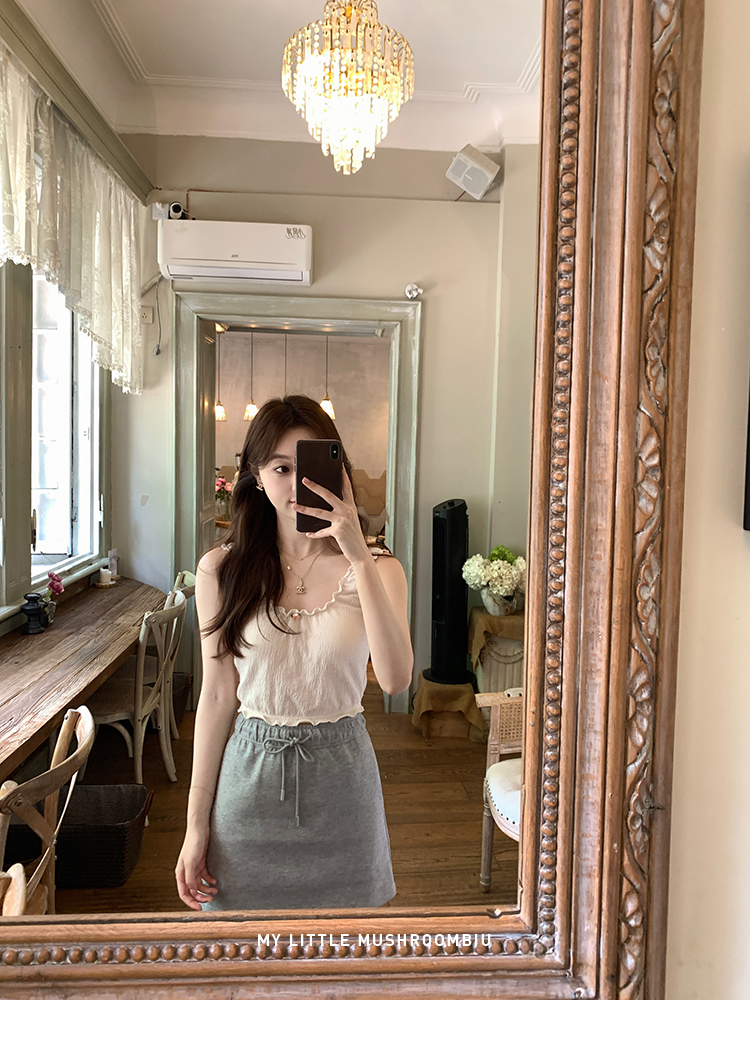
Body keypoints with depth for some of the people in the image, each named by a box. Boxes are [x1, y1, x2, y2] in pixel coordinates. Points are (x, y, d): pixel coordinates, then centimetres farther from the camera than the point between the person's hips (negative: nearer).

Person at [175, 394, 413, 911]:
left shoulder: (377, 568, -5)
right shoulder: (221, 570, -4)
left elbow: (396, 678, -22)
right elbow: (217, 696, 0)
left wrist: (360, 557, -28)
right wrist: (197, 823, 0)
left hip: (341, 777, 0)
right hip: (250, 770, 0)